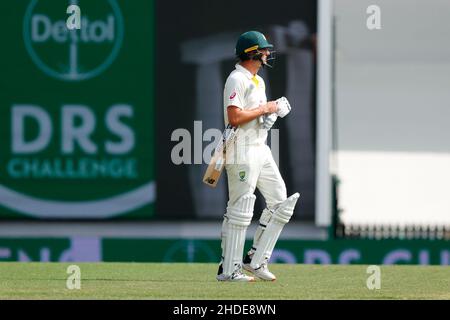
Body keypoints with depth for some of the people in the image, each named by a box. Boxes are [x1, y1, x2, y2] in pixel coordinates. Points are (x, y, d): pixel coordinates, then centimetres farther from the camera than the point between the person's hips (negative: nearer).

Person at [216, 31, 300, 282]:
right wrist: (264, 109, -13)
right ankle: (229, 269, -4)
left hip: (261, 150, 10)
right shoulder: (237, 80, -12)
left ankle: (256, 260, 12)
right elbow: (235, 117, -22)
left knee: (281, 203, 7)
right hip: (242, 152, -10)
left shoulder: (259, 81, 19)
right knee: (240, 209, -8)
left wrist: (274, 111, 4)